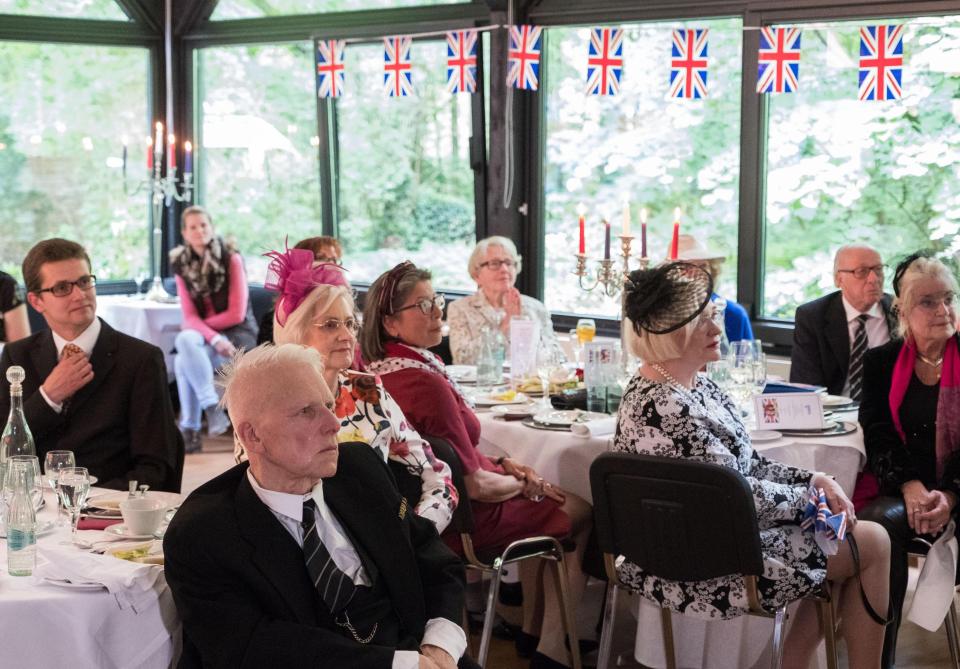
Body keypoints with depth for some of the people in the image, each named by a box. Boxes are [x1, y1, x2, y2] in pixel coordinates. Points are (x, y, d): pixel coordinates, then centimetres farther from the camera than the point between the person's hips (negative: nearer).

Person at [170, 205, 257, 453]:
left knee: (184, 361, -28)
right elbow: (190, 317, -3)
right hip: (203, 336, 4)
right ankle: (212, 406, -30)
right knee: (184, 340, -31)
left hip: (237, 334, -4)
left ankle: (190, 430, -20)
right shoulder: (182, 266, 5)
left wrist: (201, 324, -5)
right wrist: (214, 339, -21)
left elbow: (237, 313, -10)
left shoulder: (231, 259, -7)